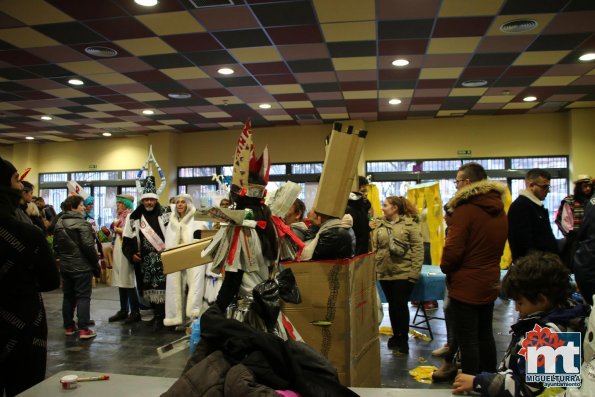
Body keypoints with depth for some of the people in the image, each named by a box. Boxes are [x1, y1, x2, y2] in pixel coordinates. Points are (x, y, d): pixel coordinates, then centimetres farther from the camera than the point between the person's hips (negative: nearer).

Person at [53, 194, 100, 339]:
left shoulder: (59, 223, 10)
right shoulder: (82, 223, -16)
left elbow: (56, 245, 17)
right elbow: (88, 246, -19)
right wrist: (96, 265, -10)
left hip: (65, 266, 7)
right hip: (82, 266, -7)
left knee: (68, 296, 14)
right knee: (83, 297, -4)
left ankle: (68, 327, 21)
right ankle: (84, 329, -4)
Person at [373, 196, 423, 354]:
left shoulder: (410, 224, -6)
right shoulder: (380, 226, 9)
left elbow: (418, 249, -8)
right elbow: (375, 248, 10)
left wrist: (415, 271, -13)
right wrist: (373, 268, 4)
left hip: (404, 272, -4)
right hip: (384, 272, 5)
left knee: (400, 305, 0)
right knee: (392, 305, 14)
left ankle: (404, 339, 16)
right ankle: (396, 335, 30)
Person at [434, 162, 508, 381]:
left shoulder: (464, 209, -19)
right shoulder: (499, 209, 7)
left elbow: (453, 249, -22)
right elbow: (496, 244, 15)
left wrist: (445, 267, -3)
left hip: (466, 285, -8)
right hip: (490, 282, 8)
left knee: (467, 339, 2)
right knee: (485, 334, 20)